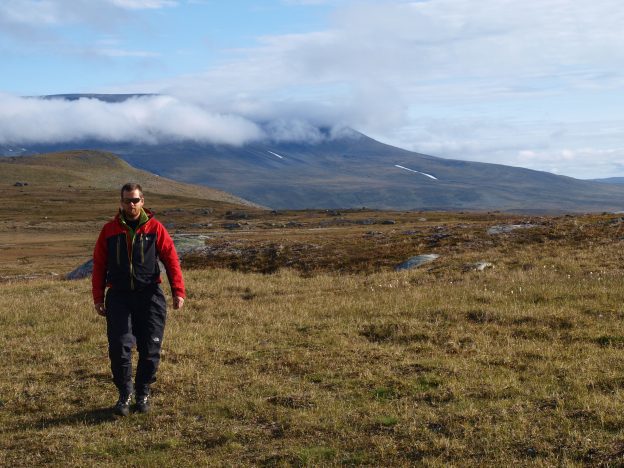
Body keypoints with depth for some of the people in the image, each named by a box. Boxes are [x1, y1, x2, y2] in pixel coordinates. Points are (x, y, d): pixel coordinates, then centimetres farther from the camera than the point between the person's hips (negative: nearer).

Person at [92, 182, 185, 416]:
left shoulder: (155, 228, 1)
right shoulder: (109, 230, 5)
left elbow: (171, 259, -1)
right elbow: (99, 265, 8)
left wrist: (178, 291, -11)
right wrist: (98, 298, 3)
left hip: (150, 296, 0)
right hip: (119, 296, 1)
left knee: (150, 349, 3)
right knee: (119, 348, -7)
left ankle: (143, 393, 22)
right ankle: (125, 395, 13)